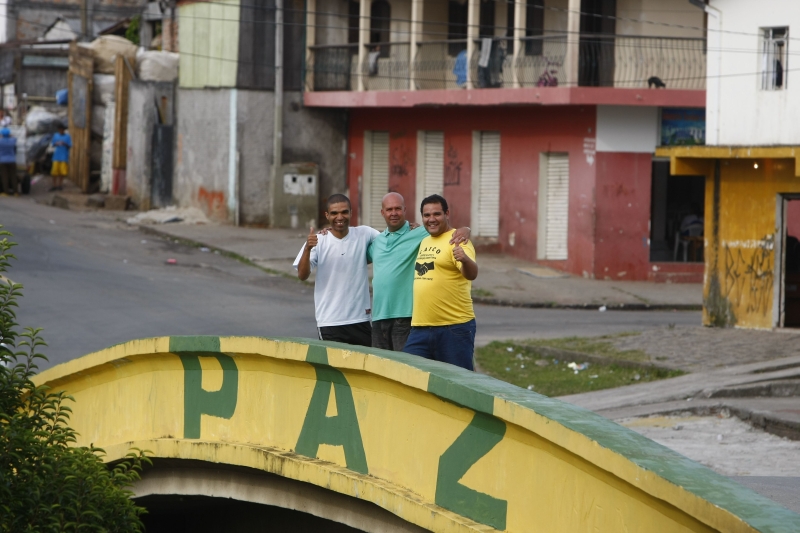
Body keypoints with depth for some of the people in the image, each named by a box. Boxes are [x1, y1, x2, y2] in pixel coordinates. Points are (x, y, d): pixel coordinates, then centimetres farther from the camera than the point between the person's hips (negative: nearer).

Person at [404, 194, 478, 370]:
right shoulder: (424, 242, 16)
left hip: (454, 327, -8)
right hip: (420, 326, 8)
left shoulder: (457, 241, -8)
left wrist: (465, 260, -44)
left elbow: (471, 274, -26)